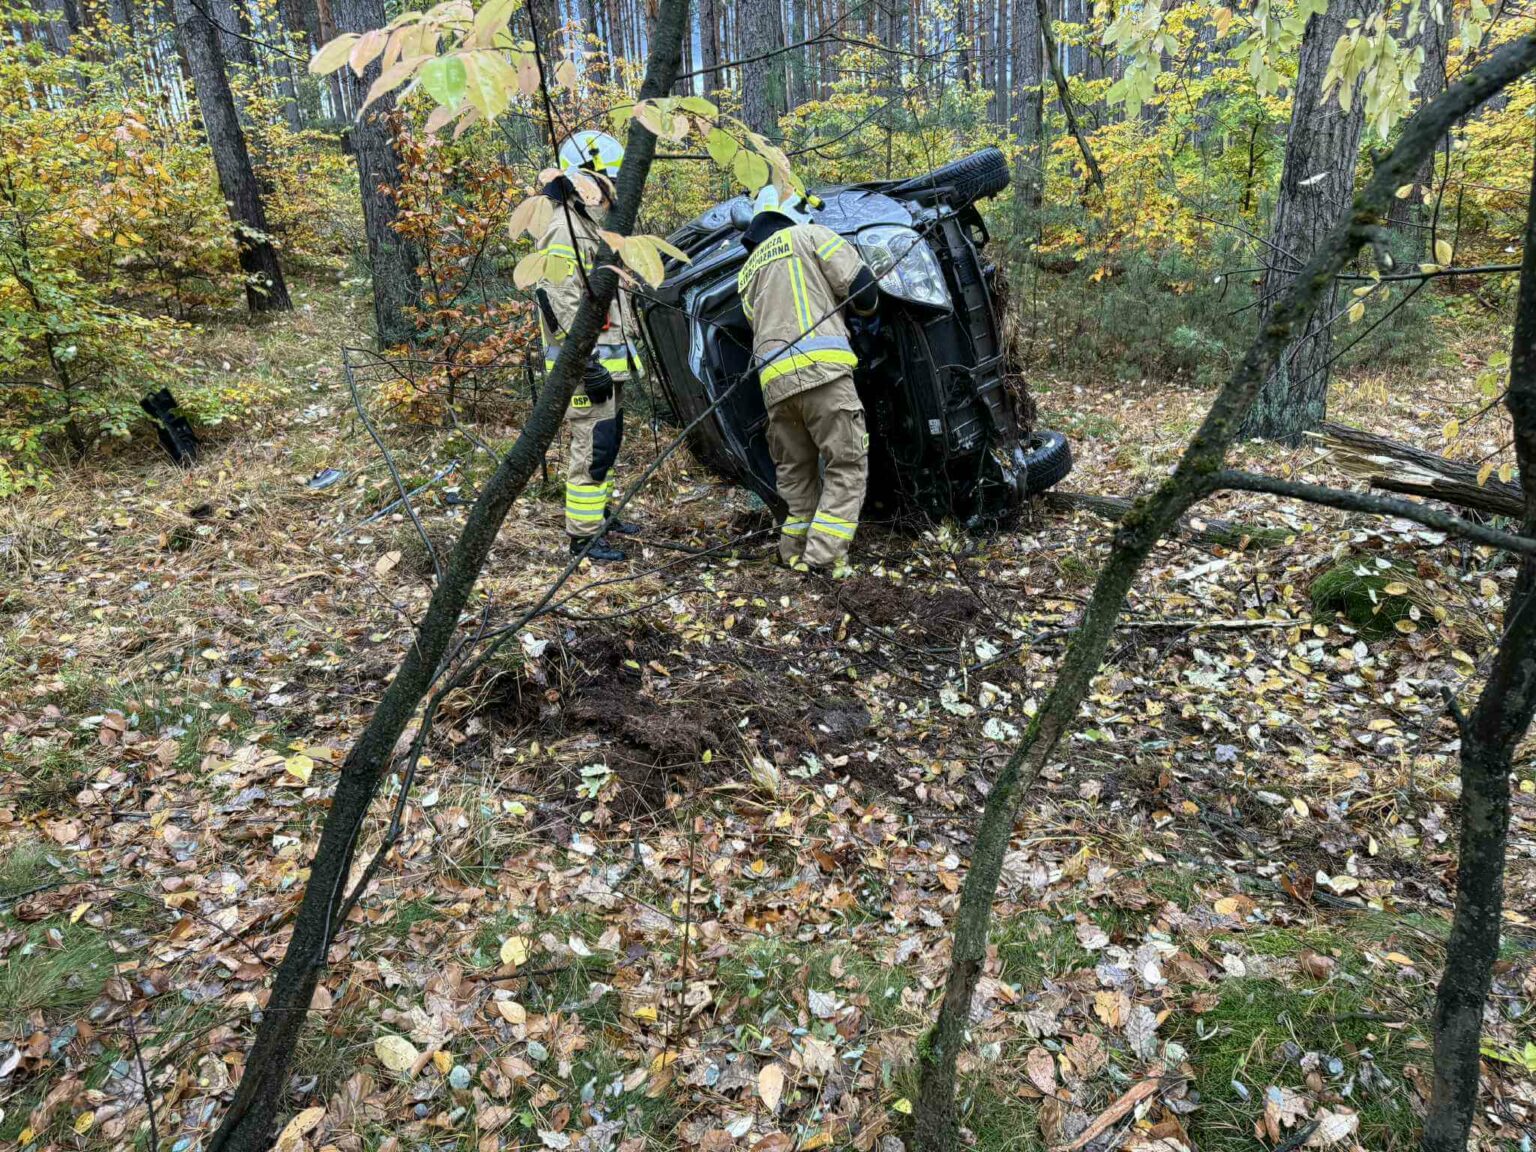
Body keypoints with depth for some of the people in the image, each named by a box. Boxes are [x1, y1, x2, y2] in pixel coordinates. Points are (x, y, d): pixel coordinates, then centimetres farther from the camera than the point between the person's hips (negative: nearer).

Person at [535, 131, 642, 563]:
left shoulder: (590, 226, 18)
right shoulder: (565, 232, -15)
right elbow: (562, 307, -22)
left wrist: (617, 356, 25)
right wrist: (587, 365, -24)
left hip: (606, 361, 10)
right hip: (587, 366, -10)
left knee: (608, 443, 18)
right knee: (592, 449, -7)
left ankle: (601, 516, 31)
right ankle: (583, 535, 1)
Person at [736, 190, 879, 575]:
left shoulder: (747, 274, 29)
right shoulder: (809, 235, 12)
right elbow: (860, 285, 4)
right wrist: (866, 305, 27)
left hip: (774, 380, 6)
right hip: (821, 369, -6)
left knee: (795, 470, 17)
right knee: (847, 465, -1)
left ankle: (796, 552, 17)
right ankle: (825, 557, -9)